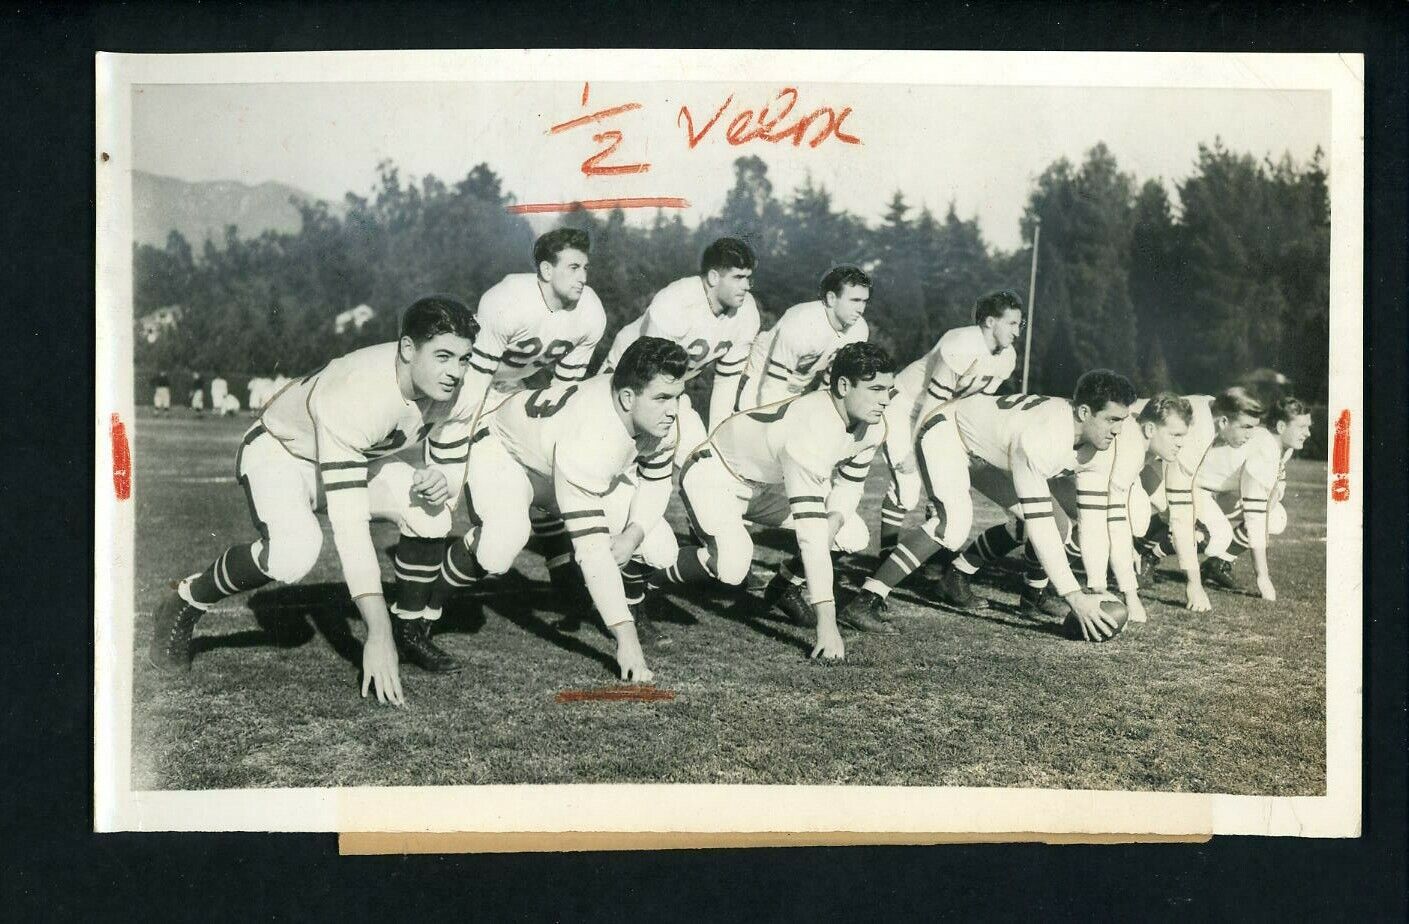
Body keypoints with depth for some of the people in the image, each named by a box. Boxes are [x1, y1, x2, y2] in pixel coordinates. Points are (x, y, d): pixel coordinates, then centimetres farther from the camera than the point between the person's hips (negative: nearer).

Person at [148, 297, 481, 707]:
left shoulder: (448, 384, -21)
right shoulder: (353, 396, -41)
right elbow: (348, 519, -44)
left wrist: (439, 479, -29)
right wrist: (377, 632, -47)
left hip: (352, 458, 6)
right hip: (278, 452, -6)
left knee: (431, 512, -19)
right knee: (294, 551, -34)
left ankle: (411, 630, 5)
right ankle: (183, 608, -7)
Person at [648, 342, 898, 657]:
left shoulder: (871, 425, -14)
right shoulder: (808, 432, -38)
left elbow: (849, 484, 5)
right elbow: (810, 535, -41)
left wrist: (835, 518, -19)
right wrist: (826, 624, -42)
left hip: (768, 484, 8)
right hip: (713, 475, -8)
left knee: (854, 536, -5)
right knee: (732, 564, -33)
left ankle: (786, 585, 18)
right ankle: (647, 577, -7)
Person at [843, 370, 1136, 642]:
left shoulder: (1090, 430, -15)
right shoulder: (1038, 438, -39)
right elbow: (1039, 527, -40)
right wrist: (1073, 596, -39)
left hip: (990, 447, 9)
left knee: (1058, 520, 2)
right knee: (954, 522, -34)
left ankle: (956, 577, 12)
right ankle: (867, 600, -31)